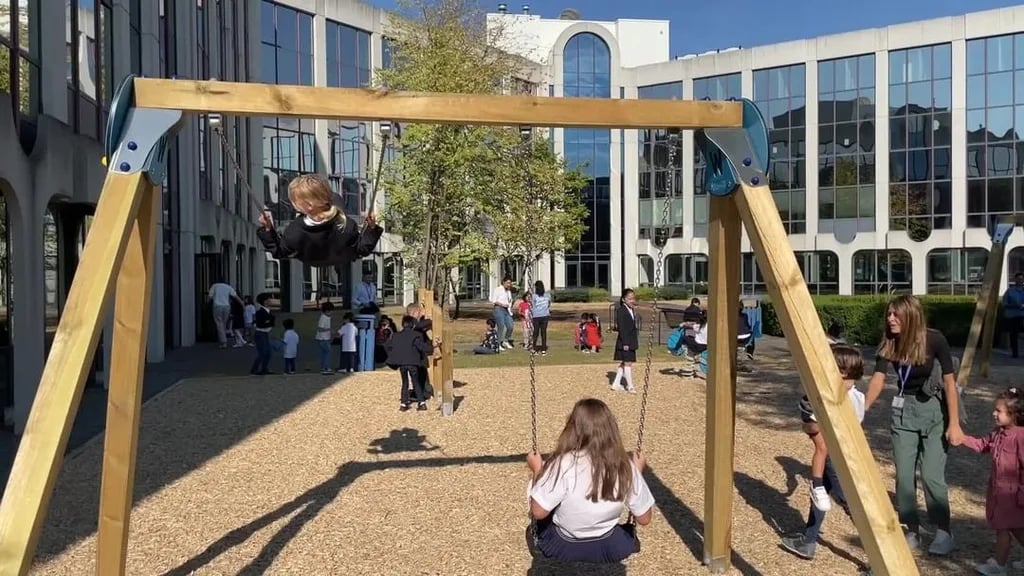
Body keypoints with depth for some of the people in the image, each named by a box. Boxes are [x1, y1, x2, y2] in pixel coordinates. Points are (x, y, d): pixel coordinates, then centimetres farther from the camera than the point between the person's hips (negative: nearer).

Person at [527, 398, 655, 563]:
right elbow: (644, 519, -6)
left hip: (563, 548, -3)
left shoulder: (564, 464, -27)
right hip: (611, 550, 3)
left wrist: (537, 470, -7)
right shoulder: (627, 467, -17)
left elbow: (538, 512, -21)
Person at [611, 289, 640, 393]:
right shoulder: (621, 311, -13)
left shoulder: (633, 310, 12)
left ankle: (616, 384, 20)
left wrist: (636, 341, 16)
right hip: (625, 342, -9)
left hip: (631, 342, 9)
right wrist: (625, 343, -20)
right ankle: (630, 386, 5)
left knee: (624, 363, 12)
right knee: (627, 363, -3)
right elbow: (621, 328, -17)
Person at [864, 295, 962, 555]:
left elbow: (949, 382, -15)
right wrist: (862, 409, -33)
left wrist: (954, 424, -16)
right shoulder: (888, 344, -8)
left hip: (935, 410, -4)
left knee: (931, 475, -8)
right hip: (904, 410, 4)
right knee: (904, 475, 3)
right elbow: (877, 380, -17)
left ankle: (944, 531, 13)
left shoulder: (934, 340, -18)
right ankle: (912, 531, 18)